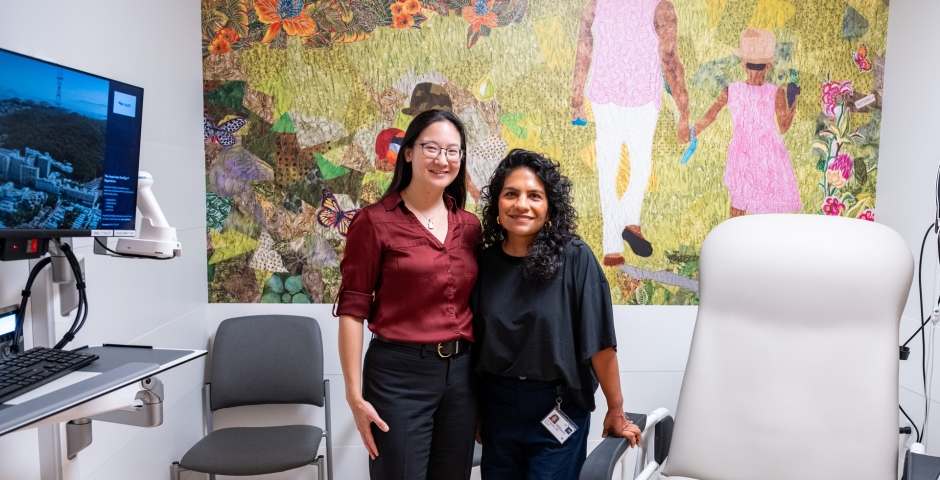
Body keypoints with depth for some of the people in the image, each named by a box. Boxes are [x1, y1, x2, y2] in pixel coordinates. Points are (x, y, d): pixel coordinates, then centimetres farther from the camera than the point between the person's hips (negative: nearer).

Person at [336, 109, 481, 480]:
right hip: (398, 373, -5)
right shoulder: (375, 221, -7)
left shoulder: (470, 226, 7)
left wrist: (484, 380, 12)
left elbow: (476, 305, 12)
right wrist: (355, 395, -11)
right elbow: (352, 310, -8)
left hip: (461, 373, 5)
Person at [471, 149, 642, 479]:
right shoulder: (485, 262, -3)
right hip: (497, 408, 4)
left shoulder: (575, 258, -14)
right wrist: (474, 411, 9)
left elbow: (600, 343, -11)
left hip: (558, 409, -3)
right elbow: (475, 341, 4)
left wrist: (616, 411, -7)